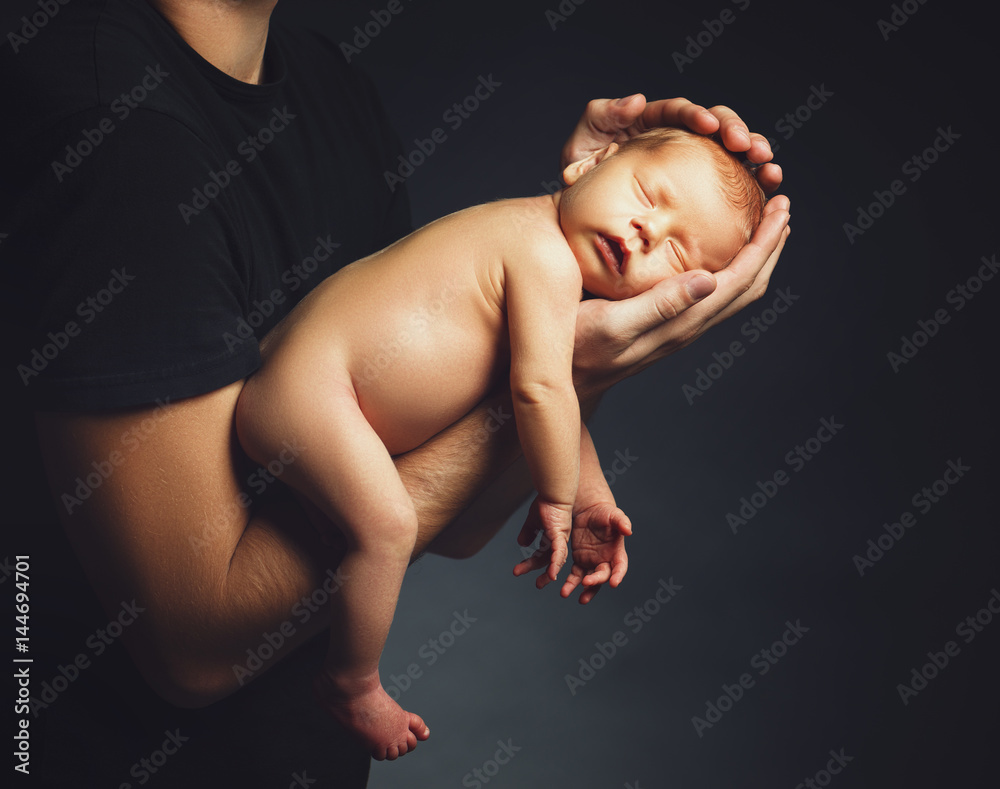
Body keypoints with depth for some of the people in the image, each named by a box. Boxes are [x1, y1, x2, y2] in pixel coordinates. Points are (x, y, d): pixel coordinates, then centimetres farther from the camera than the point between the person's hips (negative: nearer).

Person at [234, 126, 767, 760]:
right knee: (387, 524, -19)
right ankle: (352, 686, 0)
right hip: (303, 385, -11)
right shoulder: (547, 260, -20)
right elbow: (540, 390, -25)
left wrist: (592, 497, 9)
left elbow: (559, 400, 16)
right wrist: (558, 499, -11)